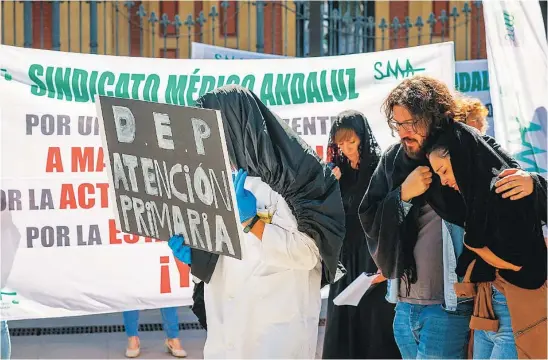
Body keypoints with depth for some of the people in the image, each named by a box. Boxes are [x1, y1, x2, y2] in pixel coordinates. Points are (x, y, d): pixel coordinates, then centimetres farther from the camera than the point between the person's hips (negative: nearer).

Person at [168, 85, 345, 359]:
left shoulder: (289, 172, -11)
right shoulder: (232, 179, 11)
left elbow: (307, 253, -16)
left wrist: (252, 221, -21)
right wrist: (193, 254, 0)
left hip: (277, 325, -7)